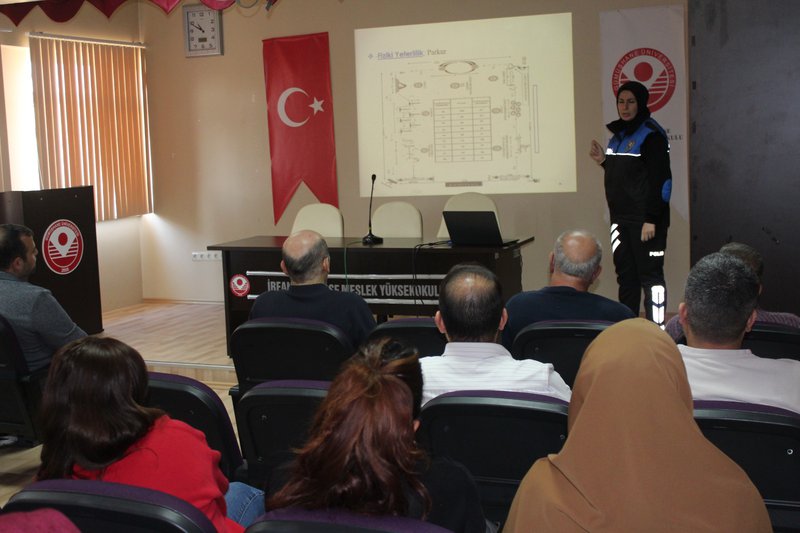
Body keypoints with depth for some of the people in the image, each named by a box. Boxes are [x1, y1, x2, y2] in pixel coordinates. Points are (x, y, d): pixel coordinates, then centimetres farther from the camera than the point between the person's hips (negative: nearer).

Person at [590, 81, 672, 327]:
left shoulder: (651, 134, -9)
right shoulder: (618, 134, 16)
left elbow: (659, 179, -16)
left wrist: (651, 220, -20)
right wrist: (604, 161, 7)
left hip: (644, 220, -8)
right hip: (620, 219, 8)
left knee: (650, 275, -6)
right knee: (626, 276, 11)